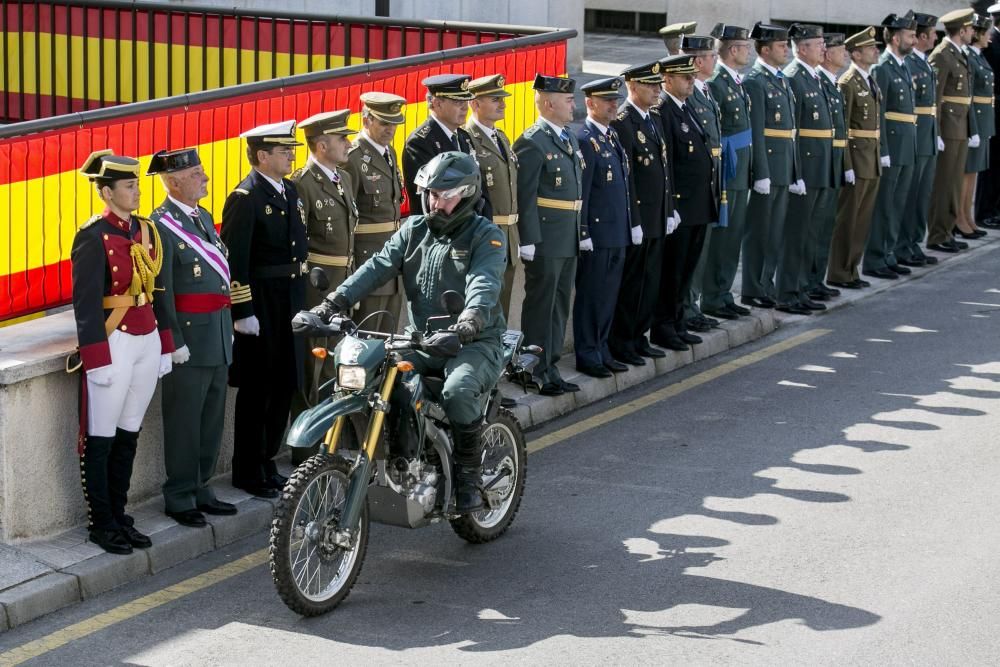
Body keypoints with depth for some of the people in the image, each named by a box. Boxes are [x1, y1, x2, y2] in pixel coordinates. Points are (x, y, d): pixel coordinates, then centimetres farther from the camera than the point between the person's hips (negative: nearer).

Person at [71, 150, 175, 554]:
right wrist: (97, 360, -17)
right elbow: (86, 303, -14)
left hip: (147, 341, 7)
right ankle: (100, 524, 10)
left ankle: (119, 517, 21)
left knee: (128, 435, 13)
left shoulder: (146, 230, 9)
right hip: (113, 343, -7)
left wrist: (165, 346, 14)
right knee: (100, 439, 2)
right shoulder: (93, 236, -12)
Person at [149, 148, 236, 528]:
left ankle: (201, 489, 25)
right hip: (189, 337, -8)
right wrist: (175, 342, -18)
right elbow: (161, 292, -16)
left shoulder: (204, 218, 13)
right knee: (184, 422, 1)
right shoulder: (161, 226, -14)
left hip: (218, 336, 8)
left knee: (212, 420, 14)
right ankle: (180, 499, 10)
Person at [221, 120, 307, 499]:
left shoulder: (290, 191, 11)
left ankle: (267, 462, 26)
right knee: (255, 392, 1)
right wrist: (242, 312, -19)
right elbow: (234, 261, -17)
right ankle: (247, 472, 11)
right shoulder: (245, 198, -14)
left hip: (290, 305, 8)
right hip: (260, 307, -8)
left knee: (285, 386, 13)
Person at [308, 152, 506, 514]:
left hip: (474, 342, -5)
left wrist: (472, 317, -46)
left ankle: (469, 475, -14)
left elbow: (484, 283, -23)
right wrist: (335, 301, -16)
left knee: (458, 391, -35)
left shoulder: (487, 236, -4)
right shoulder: (414, 229, 12)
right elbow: (379, 266, 0)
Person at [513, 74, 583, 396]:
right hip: (544, 241, -9)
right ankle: (536, 371, 5)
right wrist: (528, 241, -19)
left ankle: (550, 366, 22)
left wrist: (579, 232, 18)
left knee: (559, 305, 14)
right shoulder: (532, 143, -14)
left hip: (569, 241, 9)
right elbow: (525, 197, -17)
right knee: (540, 306, -1)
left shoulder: (569, 138, 15)